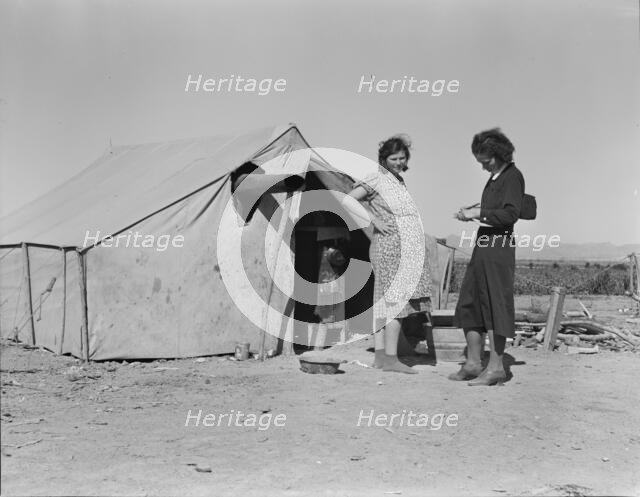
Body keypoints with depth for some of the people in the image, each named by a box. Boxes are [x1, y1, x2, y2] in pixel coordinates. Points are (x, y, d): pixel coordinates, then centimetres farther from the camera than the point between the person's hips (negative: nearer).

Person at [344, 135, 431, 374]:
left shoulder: (399, 181, 19)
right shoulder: (376, 179, -6)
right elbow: (348, 201, -13)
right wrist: (375, 220, -16)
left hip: (407, 247, 9)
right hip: (391, 245, -9)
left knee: (384, 300, 8)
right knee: (396, 299, -12)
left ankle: (380, 356, 10)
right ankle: (391, 358, -12)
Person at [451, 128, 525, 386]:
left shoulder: (512, 176, -8)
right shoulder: (494, 177, 18)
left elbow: (510, 213, -18)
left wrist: (478, 214, -14)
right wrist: (472, 211, 10)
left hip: (498, 246, -9)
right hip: (483, 246, 9)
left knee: (494, 305, -6)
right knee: (469, 303, 10)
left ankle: (496, 367, 1)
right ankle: (473, 363, 17)